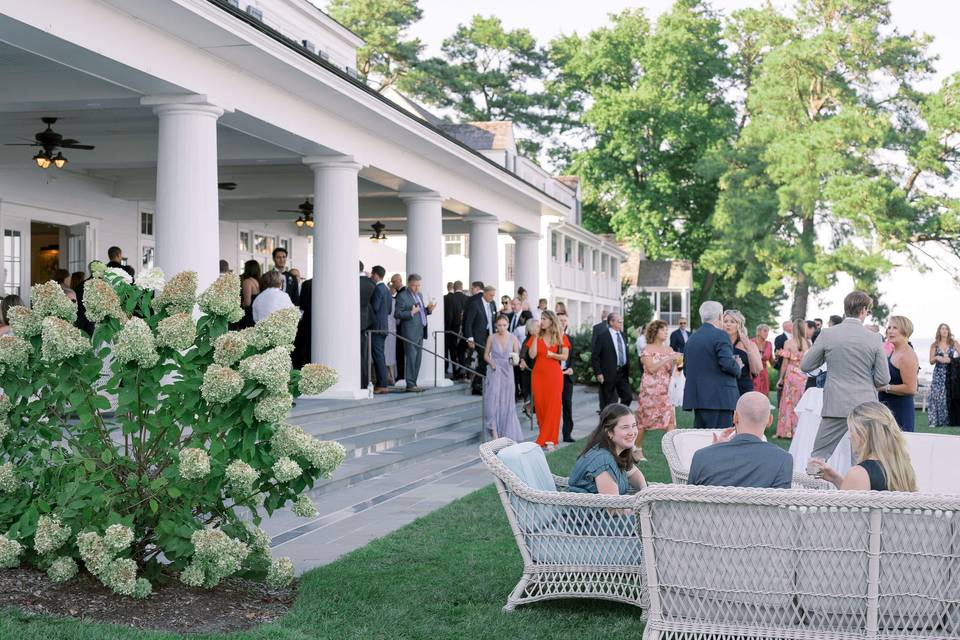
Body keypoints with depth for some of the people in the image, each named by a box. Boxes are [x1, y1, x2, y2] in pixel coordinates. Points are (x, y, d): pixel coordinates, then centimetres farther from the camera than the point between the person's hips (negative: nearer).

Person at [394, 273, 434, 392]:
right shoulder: (402, 296, -7)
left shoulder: (419, 295, 19)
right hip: (410, 332, -8)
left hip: (420, 332, 8)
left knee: (418, 358, 8)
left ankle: (413, 383, 13)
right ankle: (410, 384, -5)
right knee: (411, 357, -8)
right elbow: (397, 314, -11)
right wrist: (411, 313, -22)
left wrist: (428, 309, 7)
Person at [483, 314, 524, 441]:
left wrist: (514, 358, -19)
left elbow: (517, 357, 3)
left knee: (506, 402, 5)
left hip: (507, 372, 1)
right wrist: (491, 362, -11)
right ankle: (494, 431, -7)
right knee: (493, 399, -13)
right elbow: (486, 355, 8)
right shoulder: (492, 338, 0)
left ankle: (507, 434, 19)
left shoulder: (513, 339, -1)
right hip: (494, 372, -1)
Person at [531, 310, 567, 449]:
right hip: (539, 374, 2)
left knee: (553, 405, -5)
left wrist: (552, 355, -10)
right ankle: (545, 436, 11)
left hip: (554, 375, -2)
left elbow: (565, 356, -1)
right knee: (540, 405, 1)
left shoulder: (560, 337, 4)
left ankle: (550, 439, -4)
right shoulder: (537, 337, 6)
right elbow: (532, 355, -6)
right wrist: (535, 337, -8)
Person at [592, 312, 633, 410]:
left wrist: (628, 372, 12)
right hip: (609, 374, -6)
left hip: (623, 373, 6)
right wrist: (598, 373, -16)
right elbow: (595, 357, -10)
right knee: (607, 402, 3)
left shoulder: (623, 335, 11)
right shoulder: (602, 336, -9)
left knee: (628, 397, 4)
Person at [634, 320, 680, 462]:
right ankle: (637, 449, 18)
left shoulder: (669, 350, 11)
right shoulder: (647, 350, -4)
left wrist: (677, 362, -7)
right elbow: (651, 368, -16)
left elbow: (671, 371, 13)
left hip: (665, 390, 4)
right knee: (644, 419, 2)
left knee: (670, 419, -7)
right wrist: (668, 359, -19)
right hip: (650, 389, -4)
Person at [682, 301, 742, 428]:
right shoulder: (720, 336, -9)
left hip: (697, 398, 8)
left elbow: (686, 370, 16)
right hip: (719, 399, -7)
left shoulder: (691, 338, 14)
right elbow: (727, 364, -18)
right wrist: (738, 367, 1)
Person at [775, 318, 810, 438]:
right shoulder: (808, 343, -1)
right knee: (801, 403, 9)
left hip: (791, 374, -2)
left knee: (789, 402, 5)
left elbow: (785, 363, -4)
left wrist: (781, 379, 3)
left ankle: (787, 430, 7)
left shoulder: (789, 343, -6)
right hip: (804, 376, 2)